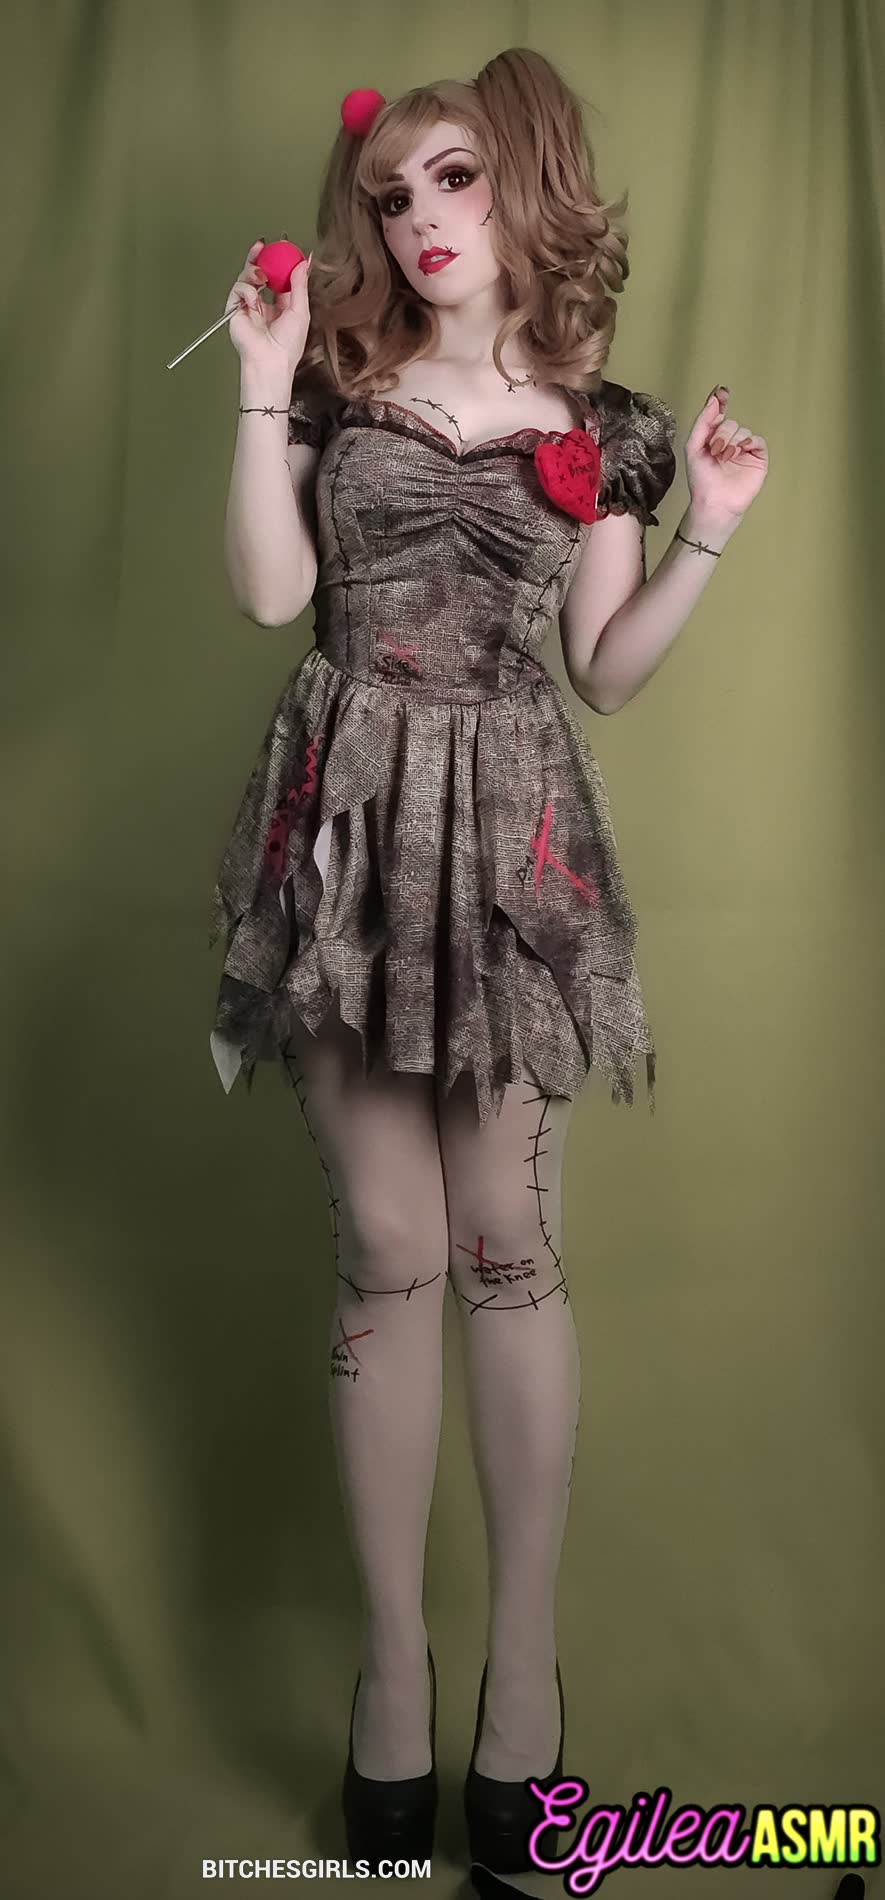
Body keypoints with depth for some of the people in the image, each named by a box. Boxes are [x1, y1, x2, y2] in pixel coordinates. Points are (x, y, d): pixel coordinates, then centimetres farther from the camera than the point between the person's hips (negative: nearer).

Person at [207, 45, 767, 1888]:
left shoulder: (601, 429, 10)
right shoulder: (339, 383, 13)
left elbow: (603, 673, 8)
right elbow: (270, 594, -1)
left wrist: (707, 541, -3)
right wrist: (264, 391, -1)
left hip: (509, 829, 0)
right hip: (351, 820, 1)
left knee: (507, 1243, -1)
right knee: (385, 1251, 0)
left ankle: (523, 1652, 14)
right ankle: (393, 1649, 15)